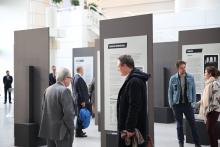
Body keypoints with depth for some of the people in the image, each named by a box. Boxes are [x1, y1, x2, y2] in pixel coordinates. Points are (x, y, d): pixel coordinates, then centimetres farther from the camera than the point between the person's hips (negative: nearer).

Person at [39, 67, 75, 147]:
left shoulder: (48, 89, 7)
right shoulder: (64, 90, -16)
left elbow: (44, 108, 11)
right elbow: (68, 113, -19)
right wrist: (71, 129, -9)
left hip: (49, 130, 8)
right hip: (61, 131, -8)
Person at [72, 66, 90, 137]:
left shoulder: (74, 77, 12)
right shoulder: (79, 79, -19)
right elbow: (81, 91, -21)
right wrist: (83, 101, -18)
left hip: (77, 99, 10)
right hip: (81, 101, -10)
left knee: (79, 116, 18)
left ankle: (79, 131, 27)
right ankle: (78, 133, 1)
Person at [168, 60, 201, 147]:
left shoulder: (190, 77, -2)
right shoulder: (173, 79, -4)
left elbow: (193, 90, 4)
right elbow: (170, 92, 3)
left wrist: (193, 102, 0)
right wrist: (171, 104, 1)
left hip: (188, 104, 0)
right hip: (177, 104, 0)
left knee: (192, 124, 4)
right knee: (179, 124, 10)